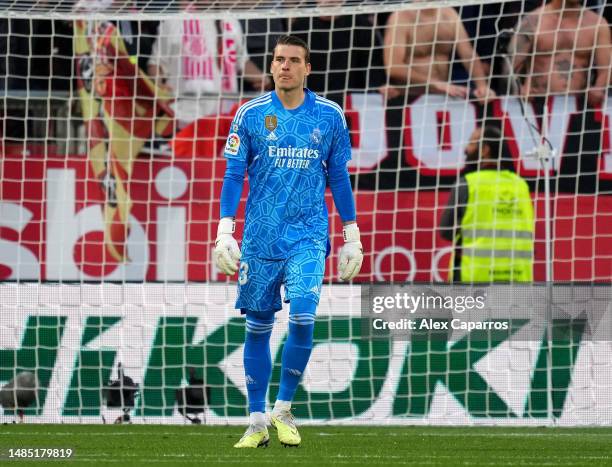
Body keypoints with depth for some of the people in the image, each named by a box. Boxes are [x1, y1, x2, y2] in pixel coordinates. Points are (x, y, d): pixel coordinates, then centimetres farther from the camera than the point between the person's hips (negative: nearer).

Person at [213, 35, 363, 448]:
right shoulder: (251, 114, 2)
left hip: (308, 236, -1)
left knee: (303, 318, -17)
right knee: (258, 326, 3)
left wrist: (352, 237, 10)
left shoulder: (330, 116, 4)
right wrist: (225, 231, -4)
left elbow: (339, 177, 11)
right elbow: (234, 175, 4)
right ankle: (257, 423, 13)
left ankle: (284, 410, -1)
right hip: (260, 238, 1)